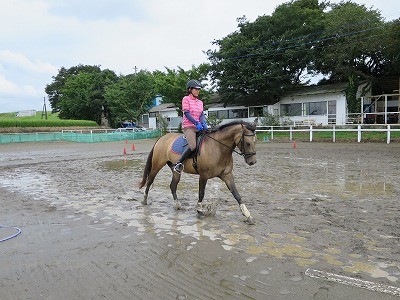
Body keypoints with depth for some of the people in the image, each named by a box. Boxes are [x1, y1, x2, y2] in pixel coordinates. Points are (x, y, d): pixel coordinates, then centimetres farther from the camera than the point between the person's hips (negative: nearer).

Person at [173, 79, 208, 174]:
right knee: (193, 146, -28)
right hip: (188, 126, -7)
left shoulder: (200, 102, 18)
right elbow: (187, 113, -11)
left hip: (198, 127, 7)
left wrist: (203, 123, -14)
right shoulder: (186, 99, 1)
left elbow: (202, 115, 8)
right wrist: (196, 123, -22)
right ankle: (178, 164, -14)